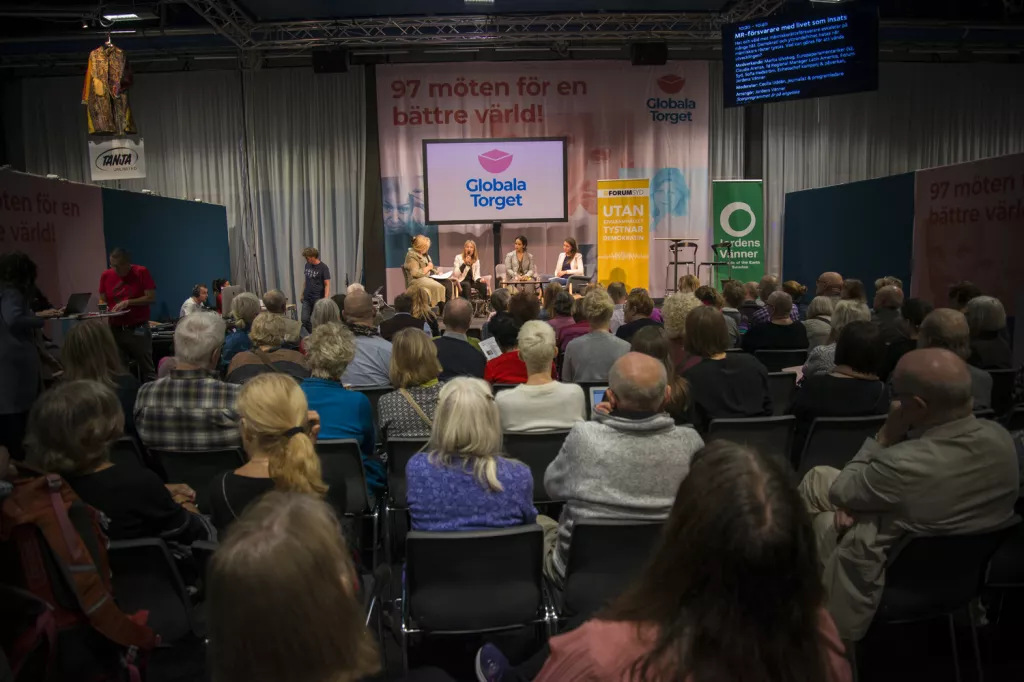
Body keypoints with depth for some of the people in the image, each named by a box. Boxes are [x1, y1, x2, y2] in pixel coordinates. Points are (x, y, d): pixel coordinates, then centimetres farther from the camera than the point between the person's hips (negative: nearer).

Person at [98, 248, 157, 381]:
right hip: (115, 329, 4)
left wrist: (128, 302, -18)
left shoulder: (141, 272, -6)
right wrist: (103, 307, -8)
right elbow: (102, 299, 14)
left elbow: (151, 298, -10)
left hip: (138, 329, -4)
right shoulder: (106, 275, 6)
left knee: (147, 369, 0)